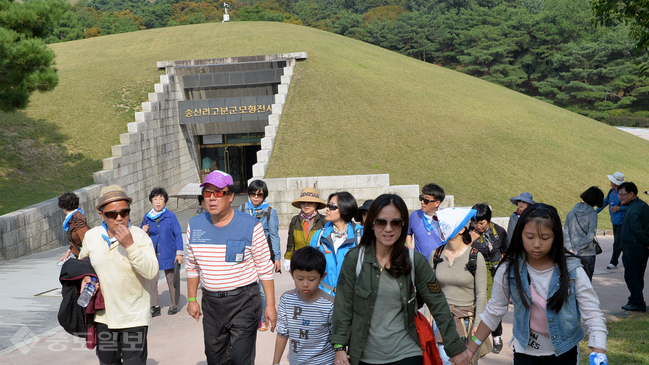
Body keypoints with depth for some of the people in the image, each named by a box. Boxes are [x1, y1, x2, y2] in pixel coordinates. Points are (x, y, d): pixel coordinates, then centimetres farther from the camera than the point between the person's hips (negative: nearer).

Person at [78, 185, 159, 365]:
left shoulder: (139, 236, -11)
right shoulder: (91, 236, 1)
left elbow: (151, 272, -23)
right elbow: (83, 260, 22)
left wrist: (130, 245, -29)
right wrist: (85, 278, 1)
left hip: (134, 318, -4)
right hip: (103, 317, 4)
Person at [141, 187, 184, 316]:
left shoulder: (171, 216, -4)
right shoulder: (147, 217, 4)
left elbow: (178, 234, -2)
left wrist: (179, 253, -7)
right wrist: (144, 232, -9)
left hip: (168, 253, -2)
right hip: (152, 254, 2)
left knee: (172, 280, 8)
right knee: (151, 279, -3)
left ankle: (174, 305, 22)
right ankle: (154, 306, 10)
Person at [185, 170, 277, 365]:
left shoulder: (250, 226, -10)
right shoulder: (195, 225, 2)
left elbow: (265, 269, -6)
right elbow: (192, 266, 12)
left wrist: (270, 305, -7)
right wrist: (191, 299, 12)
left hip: (243, 301, -4)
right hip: (211, 302, 5)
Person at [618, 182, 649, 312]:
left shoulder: (633, 210, -19)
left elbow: (637, 230, -26)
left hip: (632, 248, -9)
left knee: (631, 277, -1)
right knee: (638, 277, 16)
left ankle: (638, 304, 3)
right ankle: (634, 300, 25)